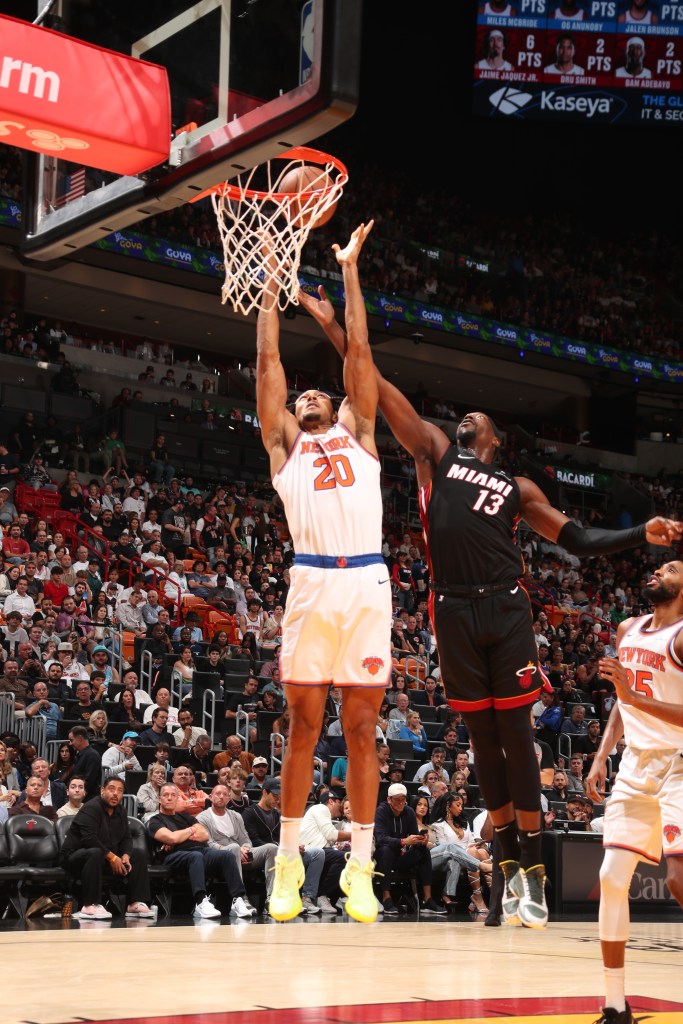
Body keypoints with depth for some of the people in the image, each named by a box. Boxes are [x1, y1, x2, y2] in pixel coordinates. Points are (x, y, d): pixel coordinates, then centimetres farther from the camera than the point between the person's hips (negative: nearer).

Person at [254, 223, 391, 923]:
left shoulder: (358, 433, 21)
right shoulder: (283, 444, 17)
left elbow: (359, 350, 20)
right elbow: (268, 359, 16)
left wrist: (350, 270, 24)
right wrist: (272, 280, 21)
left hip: (367, 583, 1)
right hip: (312, 583, -1)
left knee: (362, 730, 3)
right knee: (303, 729, 4)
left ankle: (359, 872, 7)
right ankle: (288, 866, 13)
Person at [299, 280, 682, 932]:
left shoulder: (517, 488, 17)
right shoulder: (434, 452, 16)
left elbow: (576, 540, 16)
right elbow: (379, 392, 12)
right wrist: (332, 327, 7)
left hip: (505, 609, 0)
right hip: (454, 611, 0)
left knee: (515, 735, -3)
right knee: (482, 739, 4)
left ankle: (532, 868, 0)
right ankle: (510, 867, 11)